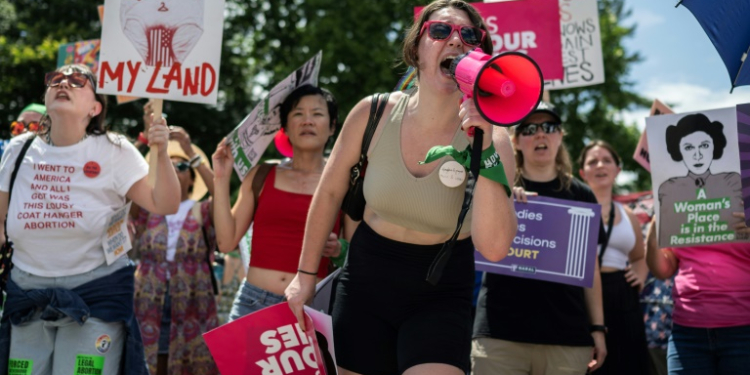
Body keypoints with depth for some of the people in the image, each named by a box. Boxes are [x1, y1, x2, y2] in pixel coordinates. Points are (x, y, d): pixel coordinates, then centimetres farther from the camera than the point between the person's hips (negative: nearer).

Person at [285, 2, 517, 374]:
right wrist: (305, 274, 10)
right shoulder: (374, 113, -10)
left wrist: (484, 145, -32)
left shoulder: (488, 135, -15)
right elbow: (330, 193, 5)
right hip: (366, 280, 2)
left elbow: (494, 248, -27)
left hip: (441, 292, -2)